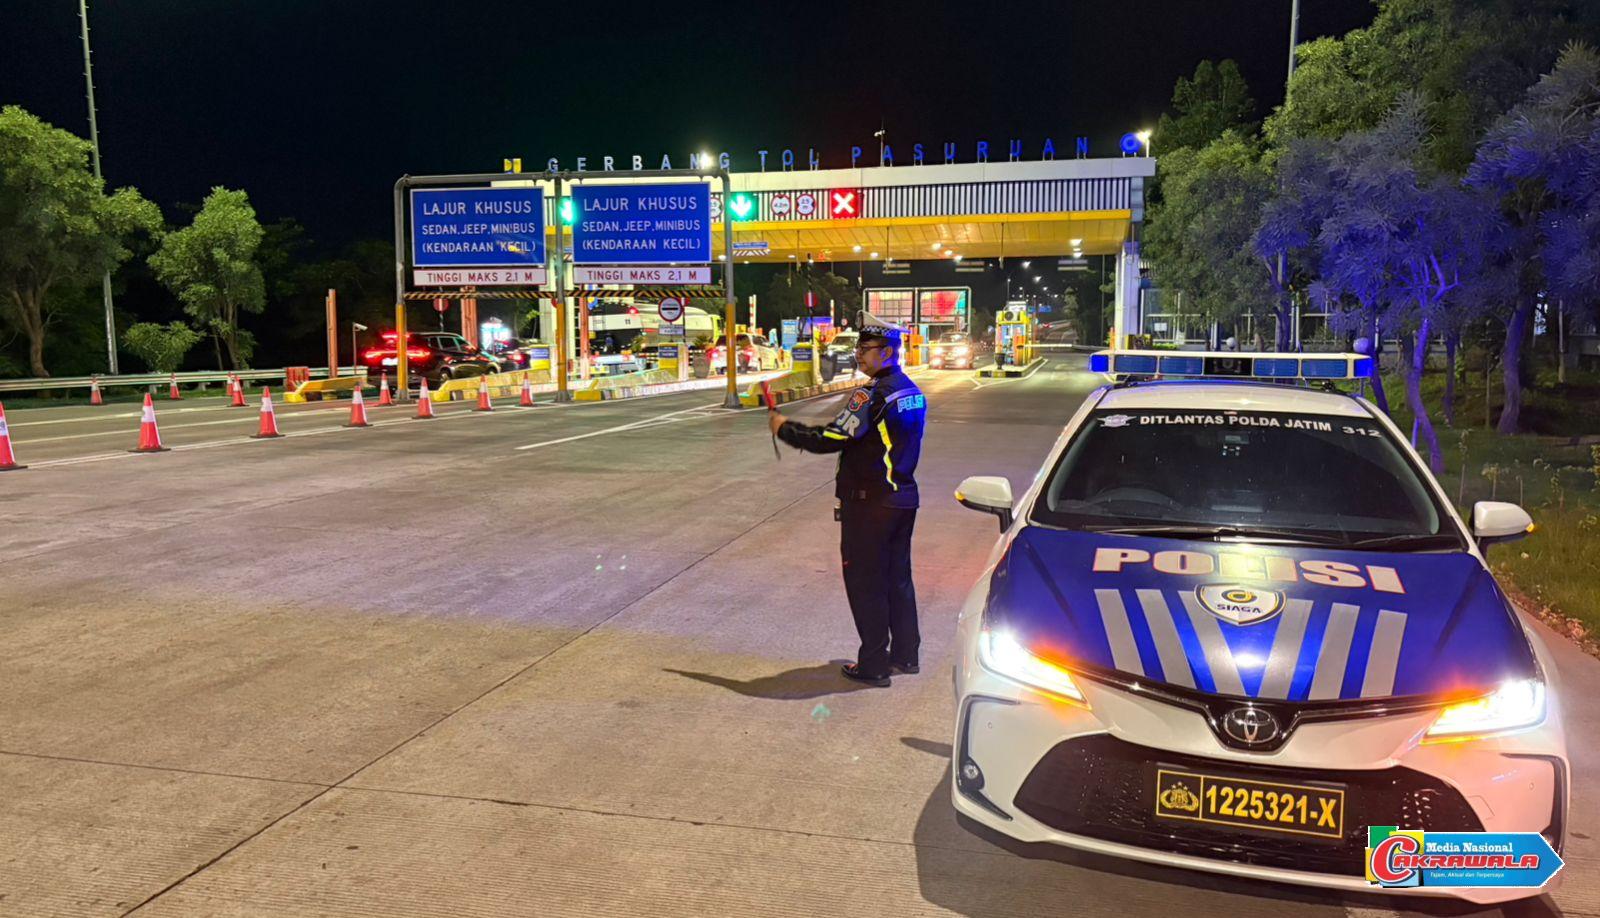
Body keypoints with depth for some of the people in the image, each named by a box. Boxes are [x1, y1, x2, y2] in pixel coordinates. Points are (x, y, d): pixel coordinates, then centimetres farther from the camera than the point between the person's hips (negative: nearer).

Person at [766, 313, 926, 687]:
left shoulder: (873, 395, -20)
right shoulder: (912, 392, 9)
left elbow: (831, 440, -22)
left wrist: (785, 428, -8)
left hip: (869, 502, -9)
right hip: (904, 498, 9)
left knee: (865, 583, 1)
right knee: (898, 577, 17)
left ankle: (873, 664, 8)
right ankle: (905, 655, 26)